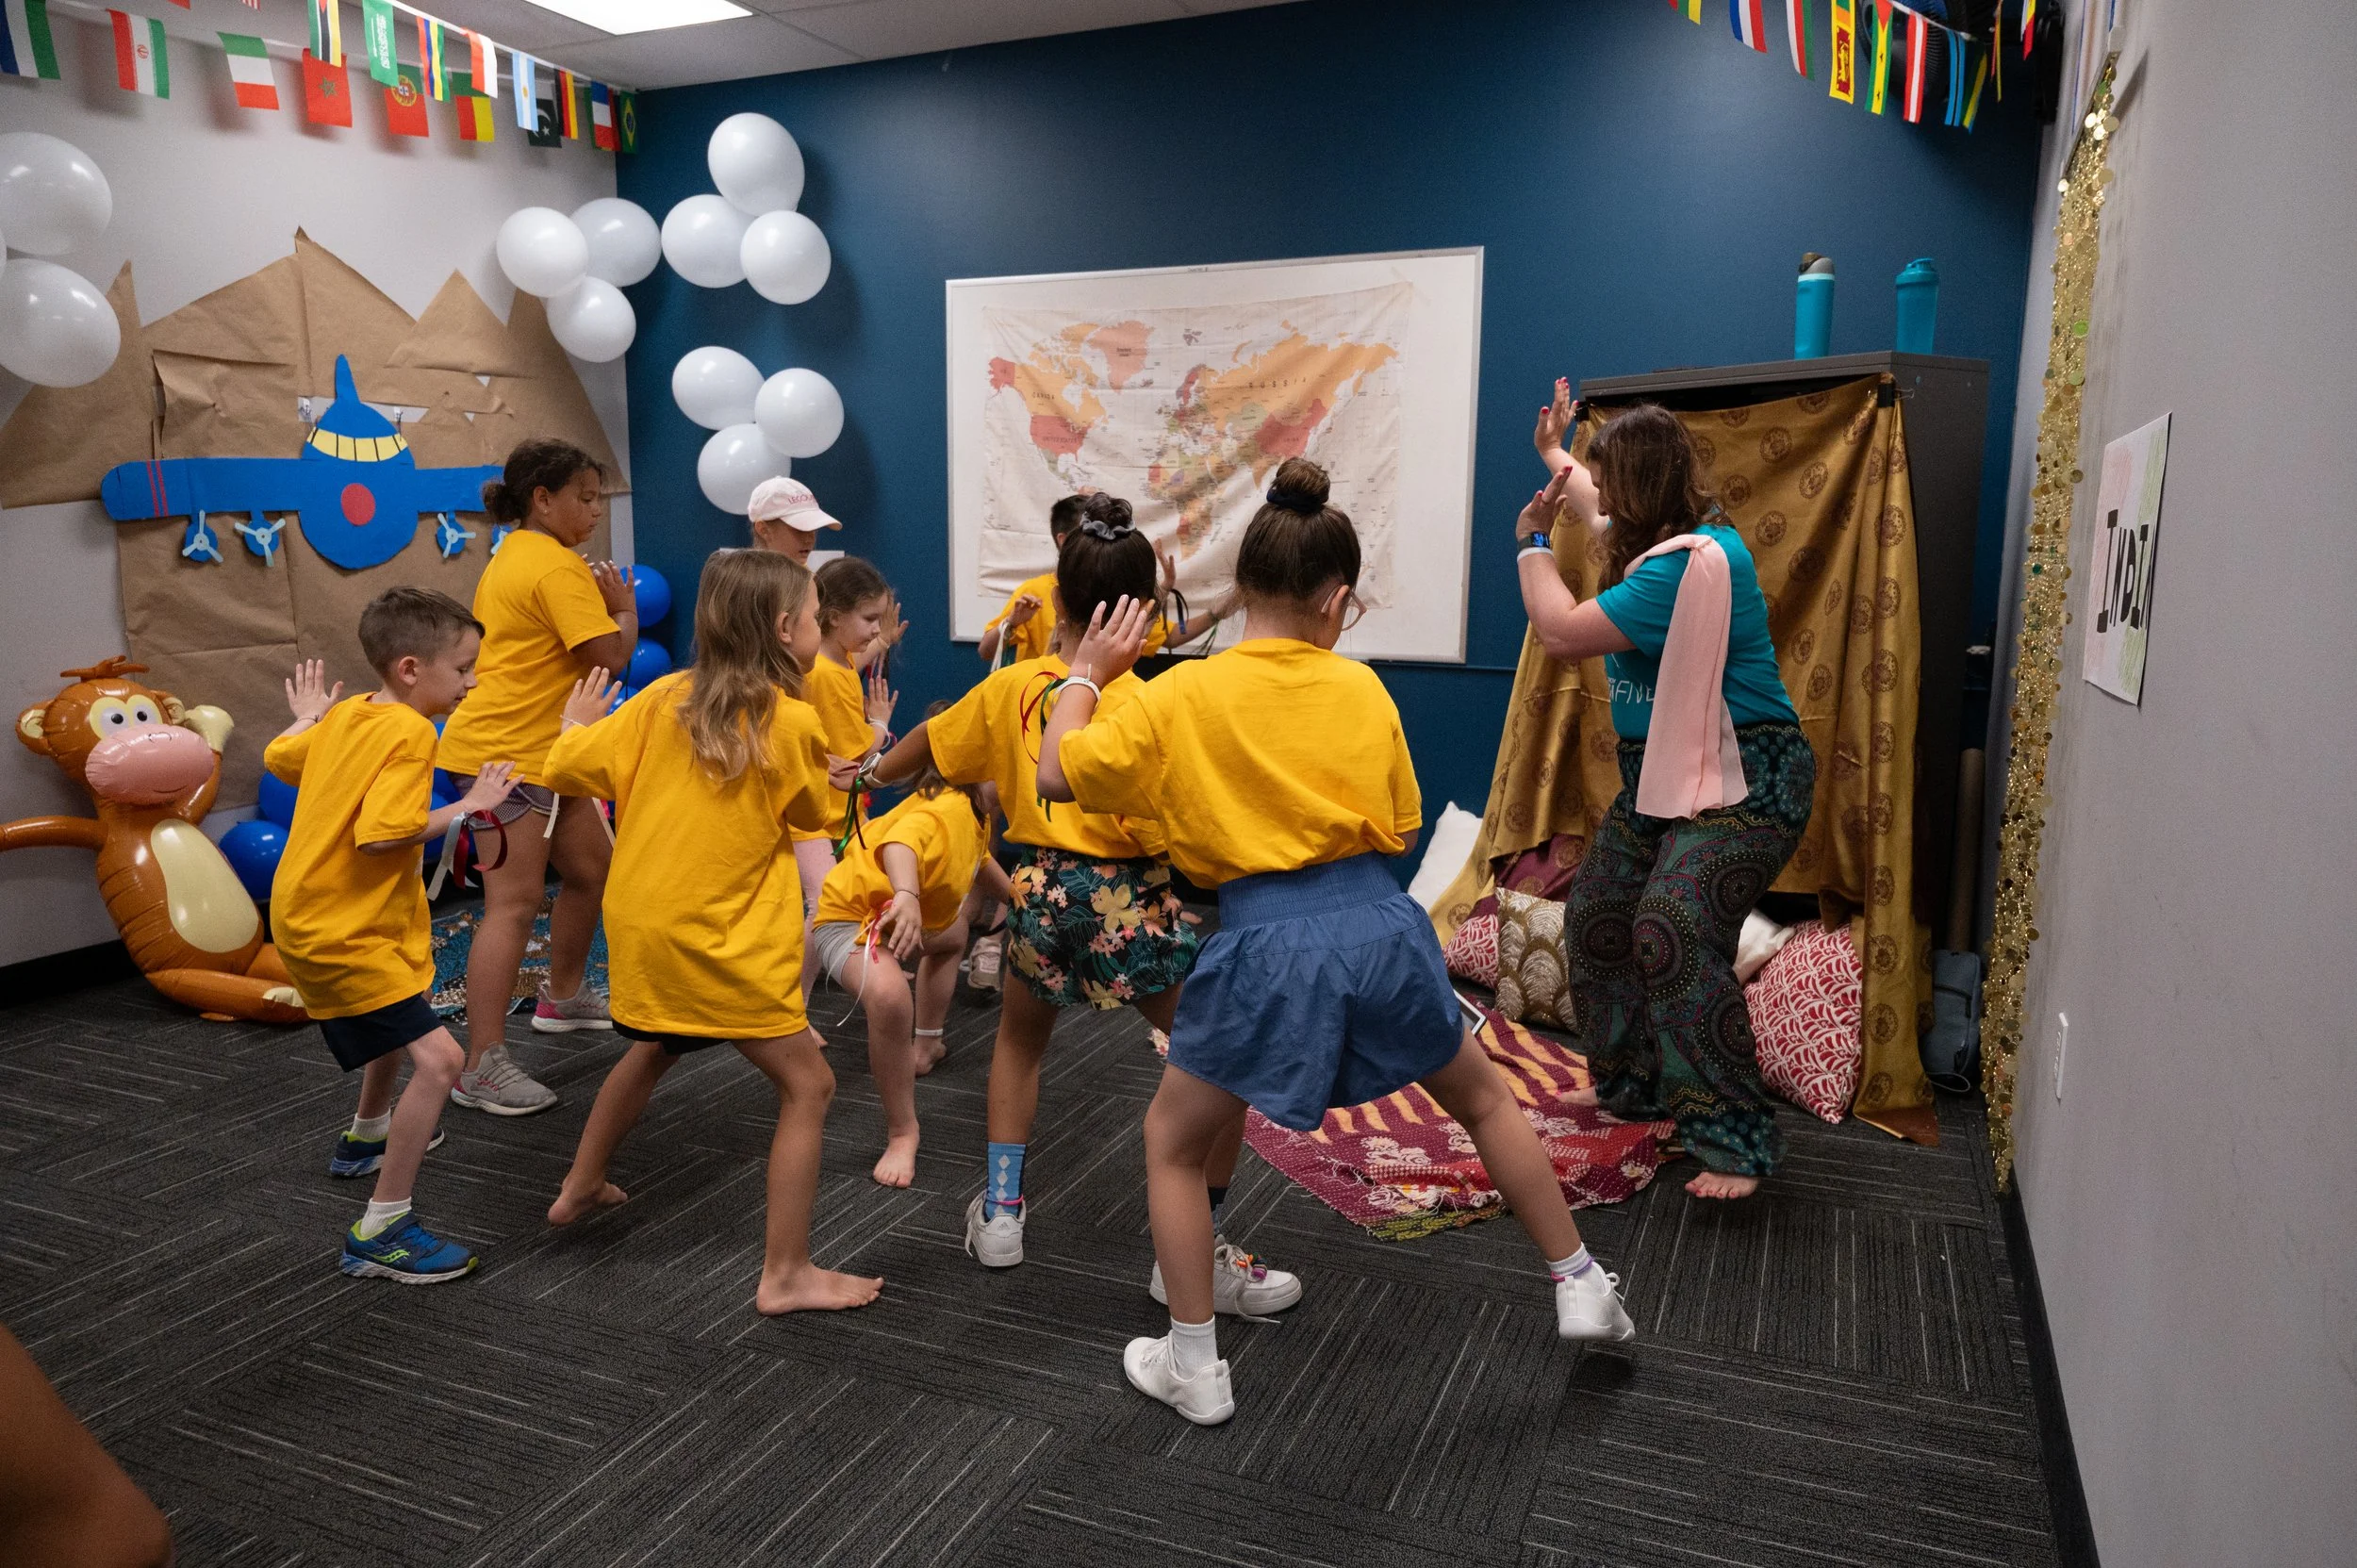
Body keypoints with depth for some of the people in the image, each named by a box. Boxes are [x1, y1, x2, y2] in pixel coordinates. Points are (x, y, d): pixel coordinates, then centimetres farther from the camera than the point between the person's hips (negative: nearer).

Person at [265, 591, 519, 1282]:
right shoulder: (408, 734, -22)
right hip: (342, 932, -11)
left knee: (397, 1029, 35)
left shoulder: (346, 715, 5)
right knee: (438, 1059, -18)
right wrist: (468, 806, -25)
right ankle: (380, 1232, -11)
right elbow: (380, 833, -32)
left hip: (310, 915, 11)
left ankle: (367, 1136, 61)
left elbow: (278, 757, 21)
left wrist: (307, 717, 39)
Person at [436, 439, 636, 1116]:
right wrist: (624, 608, -2)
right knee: (516, 902, -11)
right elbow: (611, 655, -19)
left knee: (594, 866, 19)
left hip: (538, 751, 11)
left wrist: (600, 603, 10)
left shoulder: (514, 557, 17)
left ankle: (563, 997, 35)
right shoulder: (557, 567, -15)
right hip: (507, 753, -11)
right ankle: (481, 1066, -7)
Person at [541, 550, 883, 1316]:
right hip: (721, 939, -7)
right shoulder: (796, 724, -12)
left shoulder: (664, 698, 0)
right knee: (808, 1085, 2)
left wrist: (577, 724, 22)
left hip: (638, 921, 7)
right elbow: (812, 815, 4)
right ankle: (786, 1274, 3)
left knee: (652, 1050, 33)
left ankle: (580, 1188, 50)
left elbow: (569, 768, 1)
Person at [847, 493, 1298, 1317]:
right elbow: (1159, 832, -21)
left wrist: (871, 772, 38)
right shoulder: (1146, 706, -15)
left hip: (1040, 891, 5)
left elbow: (929, 741, 19)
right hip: (1129, 901, -5)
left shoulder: (1013, 685, 1)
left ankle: (999, 1212, 32)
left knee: (1020, 1038, 34)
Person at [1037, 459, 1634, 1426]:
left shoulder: (1184, 694, -5)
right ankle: (1582, 1290, 40)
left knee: (1172, 1142, 20)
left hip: (1266, 947, -3)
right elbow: (1401, 828, 11)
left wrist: (1087, 673, 9)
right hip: (1379, 927, 3)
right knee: (1486, 1099, 29)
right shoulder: (1361, 689, 4)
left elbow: (1057, 773, -3)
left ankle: (1194, 1371, 25)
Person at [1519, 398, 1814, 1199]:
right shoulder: (1666, 538, 9)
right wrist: (1555, 451, 50)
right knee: (1595, 918, 11)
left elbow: (1563, 631, -24)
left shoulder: (1694, 564, -23)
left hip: (1742, 781, -11)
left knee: (1672, 931, -26)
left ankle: (1737, 1139, -18)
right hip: (1662, 776, 11)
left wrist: (1535, 542, -7)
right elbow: (1593, 508, 33)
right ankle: (1633, 1086, 27)